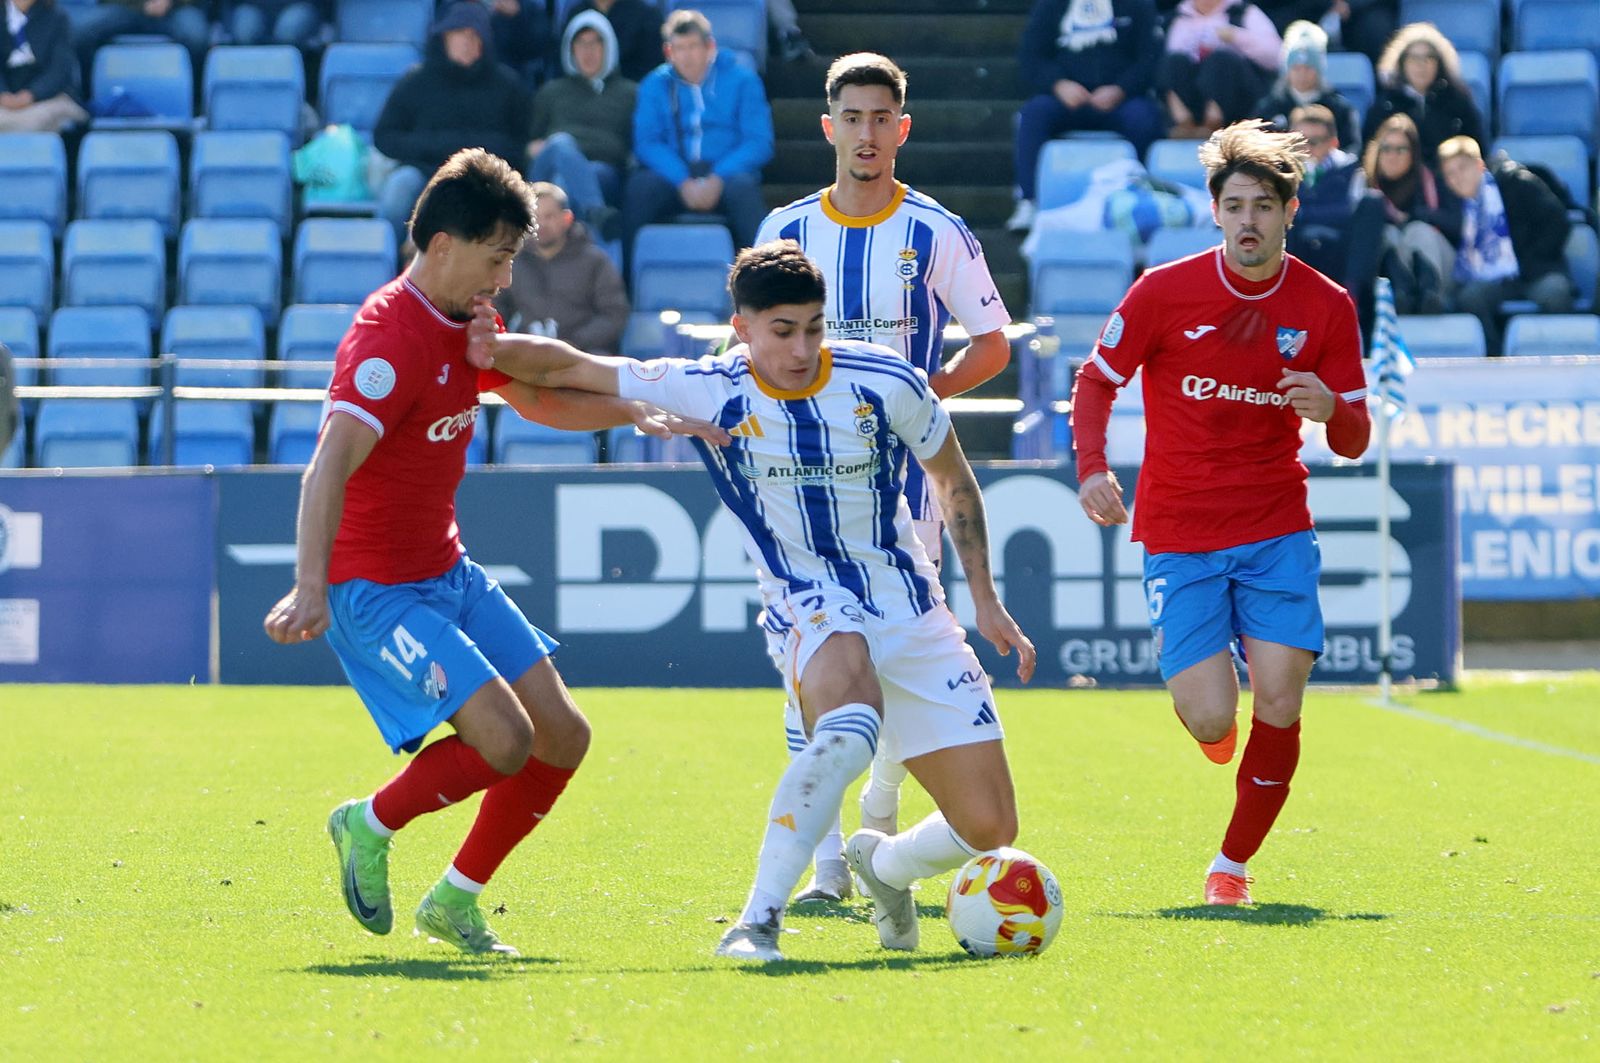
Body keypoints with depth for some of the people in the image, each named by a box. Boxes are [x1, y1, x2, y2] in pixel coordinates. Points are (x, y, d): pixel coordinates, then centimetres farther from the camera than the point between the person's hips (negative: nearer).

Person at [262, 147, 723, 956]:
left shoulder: (466, 325, 8)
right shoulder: (391, 337, -22)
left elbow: (536, 397, 29)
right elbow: (330, 465, -34)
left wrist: (643, 413, 17)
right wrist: (310, 589, -47)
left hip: (449, 574, 10)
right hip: (375, 587, -10)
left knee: (563, 737, 5)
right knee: (505, 741, -21)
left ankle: (455, 901, 19)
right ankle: (370, 825, 4)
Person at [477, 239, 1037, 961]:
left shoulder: (886, 384, -7)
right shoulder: (710, 392, -10)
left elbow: (954, 481, 9)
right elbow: (570, 370, -5)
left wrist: (986, 602, 8)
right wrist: (496, 350, -24)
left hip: (912, 612, 3)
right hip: (813, 611, -3)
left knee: (988, 828, -3)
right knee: (851, 723, -40)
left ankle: (884, 865, 31)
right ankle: (758, 921, -37)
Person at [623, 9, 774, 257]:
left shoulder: (741, 81, 7)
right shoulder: (655, 85, 12)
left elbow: (759, 142, -2)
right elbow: (646, 142, 0)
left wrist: (718, 179, -18)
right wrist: (682, 181, -18)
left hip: (724, 174, -1)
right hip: (673, 176, 1)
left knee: (742, 187, -36)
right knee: (639, 185, -31)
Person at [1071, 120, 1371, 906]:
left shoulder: (1326, 306, -1)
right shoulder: (1165, 291, -7)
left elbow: (1352, 442, 4)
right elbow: (1096, 380, 4)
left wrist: (1332, 410, -21)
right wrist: (1092, 469, -13)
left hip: (1276, 531, 2)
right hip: (1179, 536, -1)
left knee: (1279, 708, -11)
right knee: (1209, 718, -13)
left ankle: (1234, 862, 12)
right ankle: (1212, 707, 28)